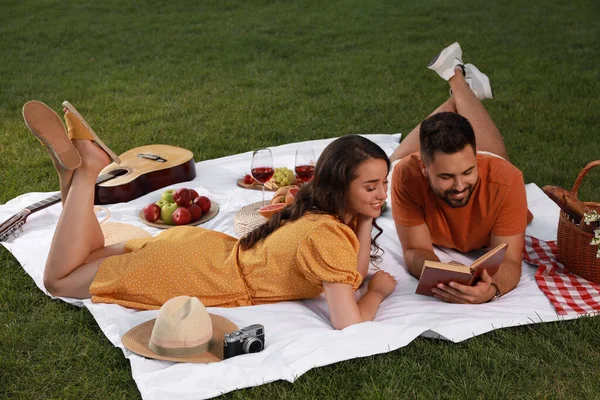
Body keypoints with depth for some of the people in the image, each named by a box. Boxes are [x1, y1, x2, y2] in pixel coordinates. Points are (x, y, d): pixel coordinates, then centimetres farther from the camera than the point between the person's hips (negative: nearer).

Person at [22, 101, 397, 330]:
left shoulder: (325, 210, -2)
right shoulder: (329, 236, -29)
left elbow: (354, 273, 0)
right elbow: (350, 324, -33)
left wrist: (366, 222, -13)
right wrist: (378, 291, -13)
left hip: (208, 248, 8)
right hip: (197, 274, -8)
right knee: (60, 278, 5)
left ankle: (78, 165, 15)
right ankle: (86, 168, 3)